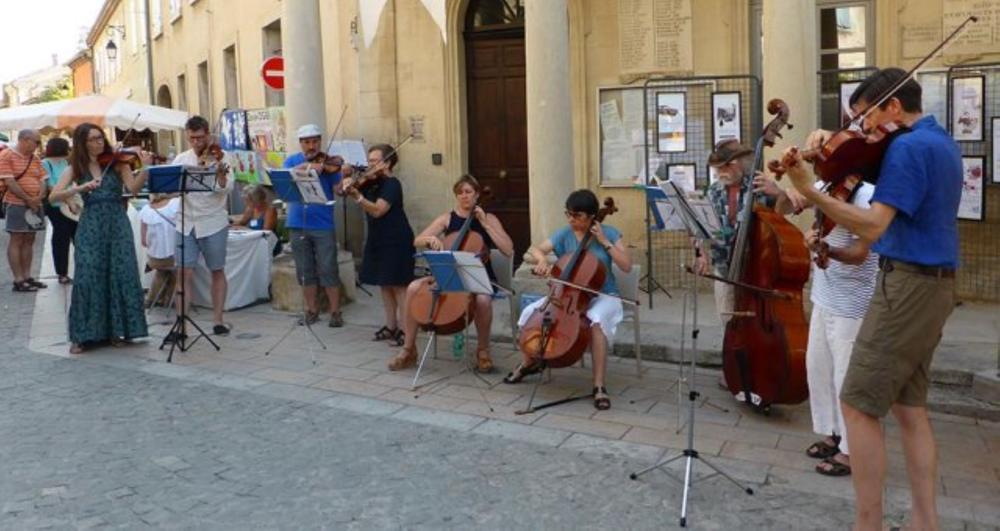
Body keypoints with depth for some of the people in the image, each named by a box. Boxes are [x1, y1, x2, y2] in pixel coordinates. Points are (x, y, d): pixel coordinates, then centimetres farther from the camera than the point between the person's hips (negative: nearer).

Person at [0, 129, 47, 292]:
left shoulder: (35, 159, 13)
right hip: (17, 205, -7)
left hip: (35, 205, 7)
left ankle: (27, 276, 15)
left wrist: (38, 198, -9)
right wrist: (28, 200, -14)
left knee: (29, 241, 9)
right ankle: (18, 280, -2)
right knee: (16, 241, -3)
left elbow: (42, 180, 9)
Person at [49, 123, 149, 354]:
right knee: (87, 278, -5)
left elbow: (133, 187, -11)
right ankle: (83, 335, 4)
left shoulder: (117, 162, 4)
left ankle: (117, 329, 11)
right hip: (90, 227, 0)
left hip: (117, 225, 0)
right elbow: (54, 196, -4)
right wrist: (81, 187, -19)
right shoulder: (76, 168, 6)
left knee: (122, 275, -2)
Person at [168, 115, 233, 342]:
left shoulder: (219, 157, -2)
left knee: (218, 272, 7)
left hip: (213, 223, -2)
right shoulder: (181, 159, 7)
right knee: (185, 274, -3)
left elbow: (226, 188, -14)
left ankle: (218, 321, 17)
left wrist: (221, 175, -35)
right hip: (186, 224, 2)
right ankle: (181, 326, 0)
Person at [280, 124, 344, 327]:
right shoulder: (292, 161, 9)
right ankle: (312, 310, 21)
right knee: (305, 271, 9)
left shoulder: (328, 162, 2)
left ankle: (335, 312, 8)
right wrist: (307, 166, -26)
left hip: (323, 225, -2)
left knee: (328, 270, -2)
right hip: (298, 225, 2)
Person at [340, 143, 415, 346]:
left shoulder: (392, 184, -14)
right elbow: (343, 188, 14)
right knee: (384, 285, 11)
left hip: (396, 242, -8)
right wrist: (348, 183, -7)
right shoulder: (370, 183, 9)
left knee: (398, 285, -5)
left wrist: (357, 196, -37)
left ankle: (404, 330, -2)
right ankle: (390, 326, 19)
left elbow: (377, 210, -26)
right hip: (377, 240, 8)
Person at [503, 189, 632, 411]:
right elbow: (534, 249, -2)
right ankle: (530, 362, 11)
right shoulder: (564, 234, 1)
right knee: (530, 312, -16)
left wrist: (604, 242, -17)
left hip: (602, 296, -3)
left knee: (596, 320, -38)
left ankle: (599, 386, -29)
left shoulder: (609, 233, -5)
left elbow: (627, 266, -11)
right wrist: (542, 260, -25)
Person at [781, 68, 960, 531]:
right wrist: (834, 144, 8)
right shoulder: (941, 142, 17)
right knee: (910, 407, 12)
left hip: (908, 284, -10)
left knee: (858, 404, -6)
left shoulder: (908, 146, -15)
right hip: (934, 285, 10)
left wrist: (807, 189, -31)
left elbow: (873, 226, -24)